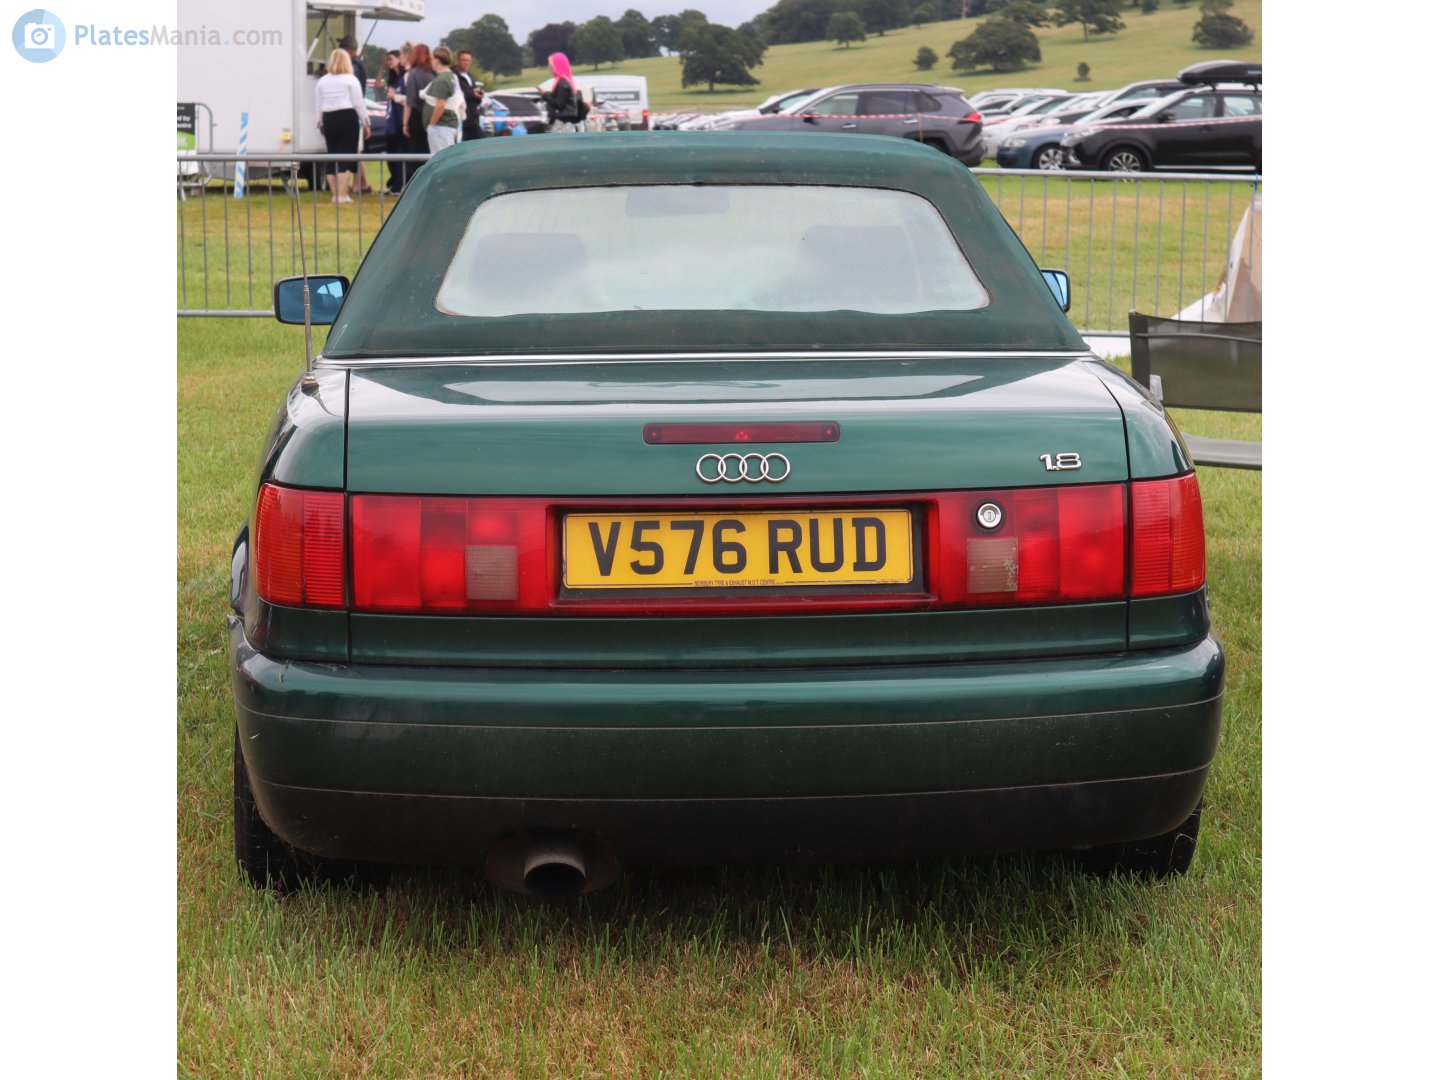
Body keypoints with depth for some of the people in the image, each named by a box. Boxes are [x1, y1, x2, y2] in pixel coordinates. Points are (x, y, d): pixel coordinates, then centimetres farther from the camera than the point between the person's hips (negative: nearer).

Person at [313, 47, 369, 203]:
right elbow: (358, 103, -5)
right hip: (348, 118, -4)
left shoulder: (322, 81, 9)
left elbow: (318, 106, 10)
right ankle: (343, 194, -9)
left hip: (329, 120, 4)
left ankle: (335, 194, 13)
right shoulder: (351, 80, -3)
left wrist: (321, 122, 19)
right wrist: (365, 122, 3)